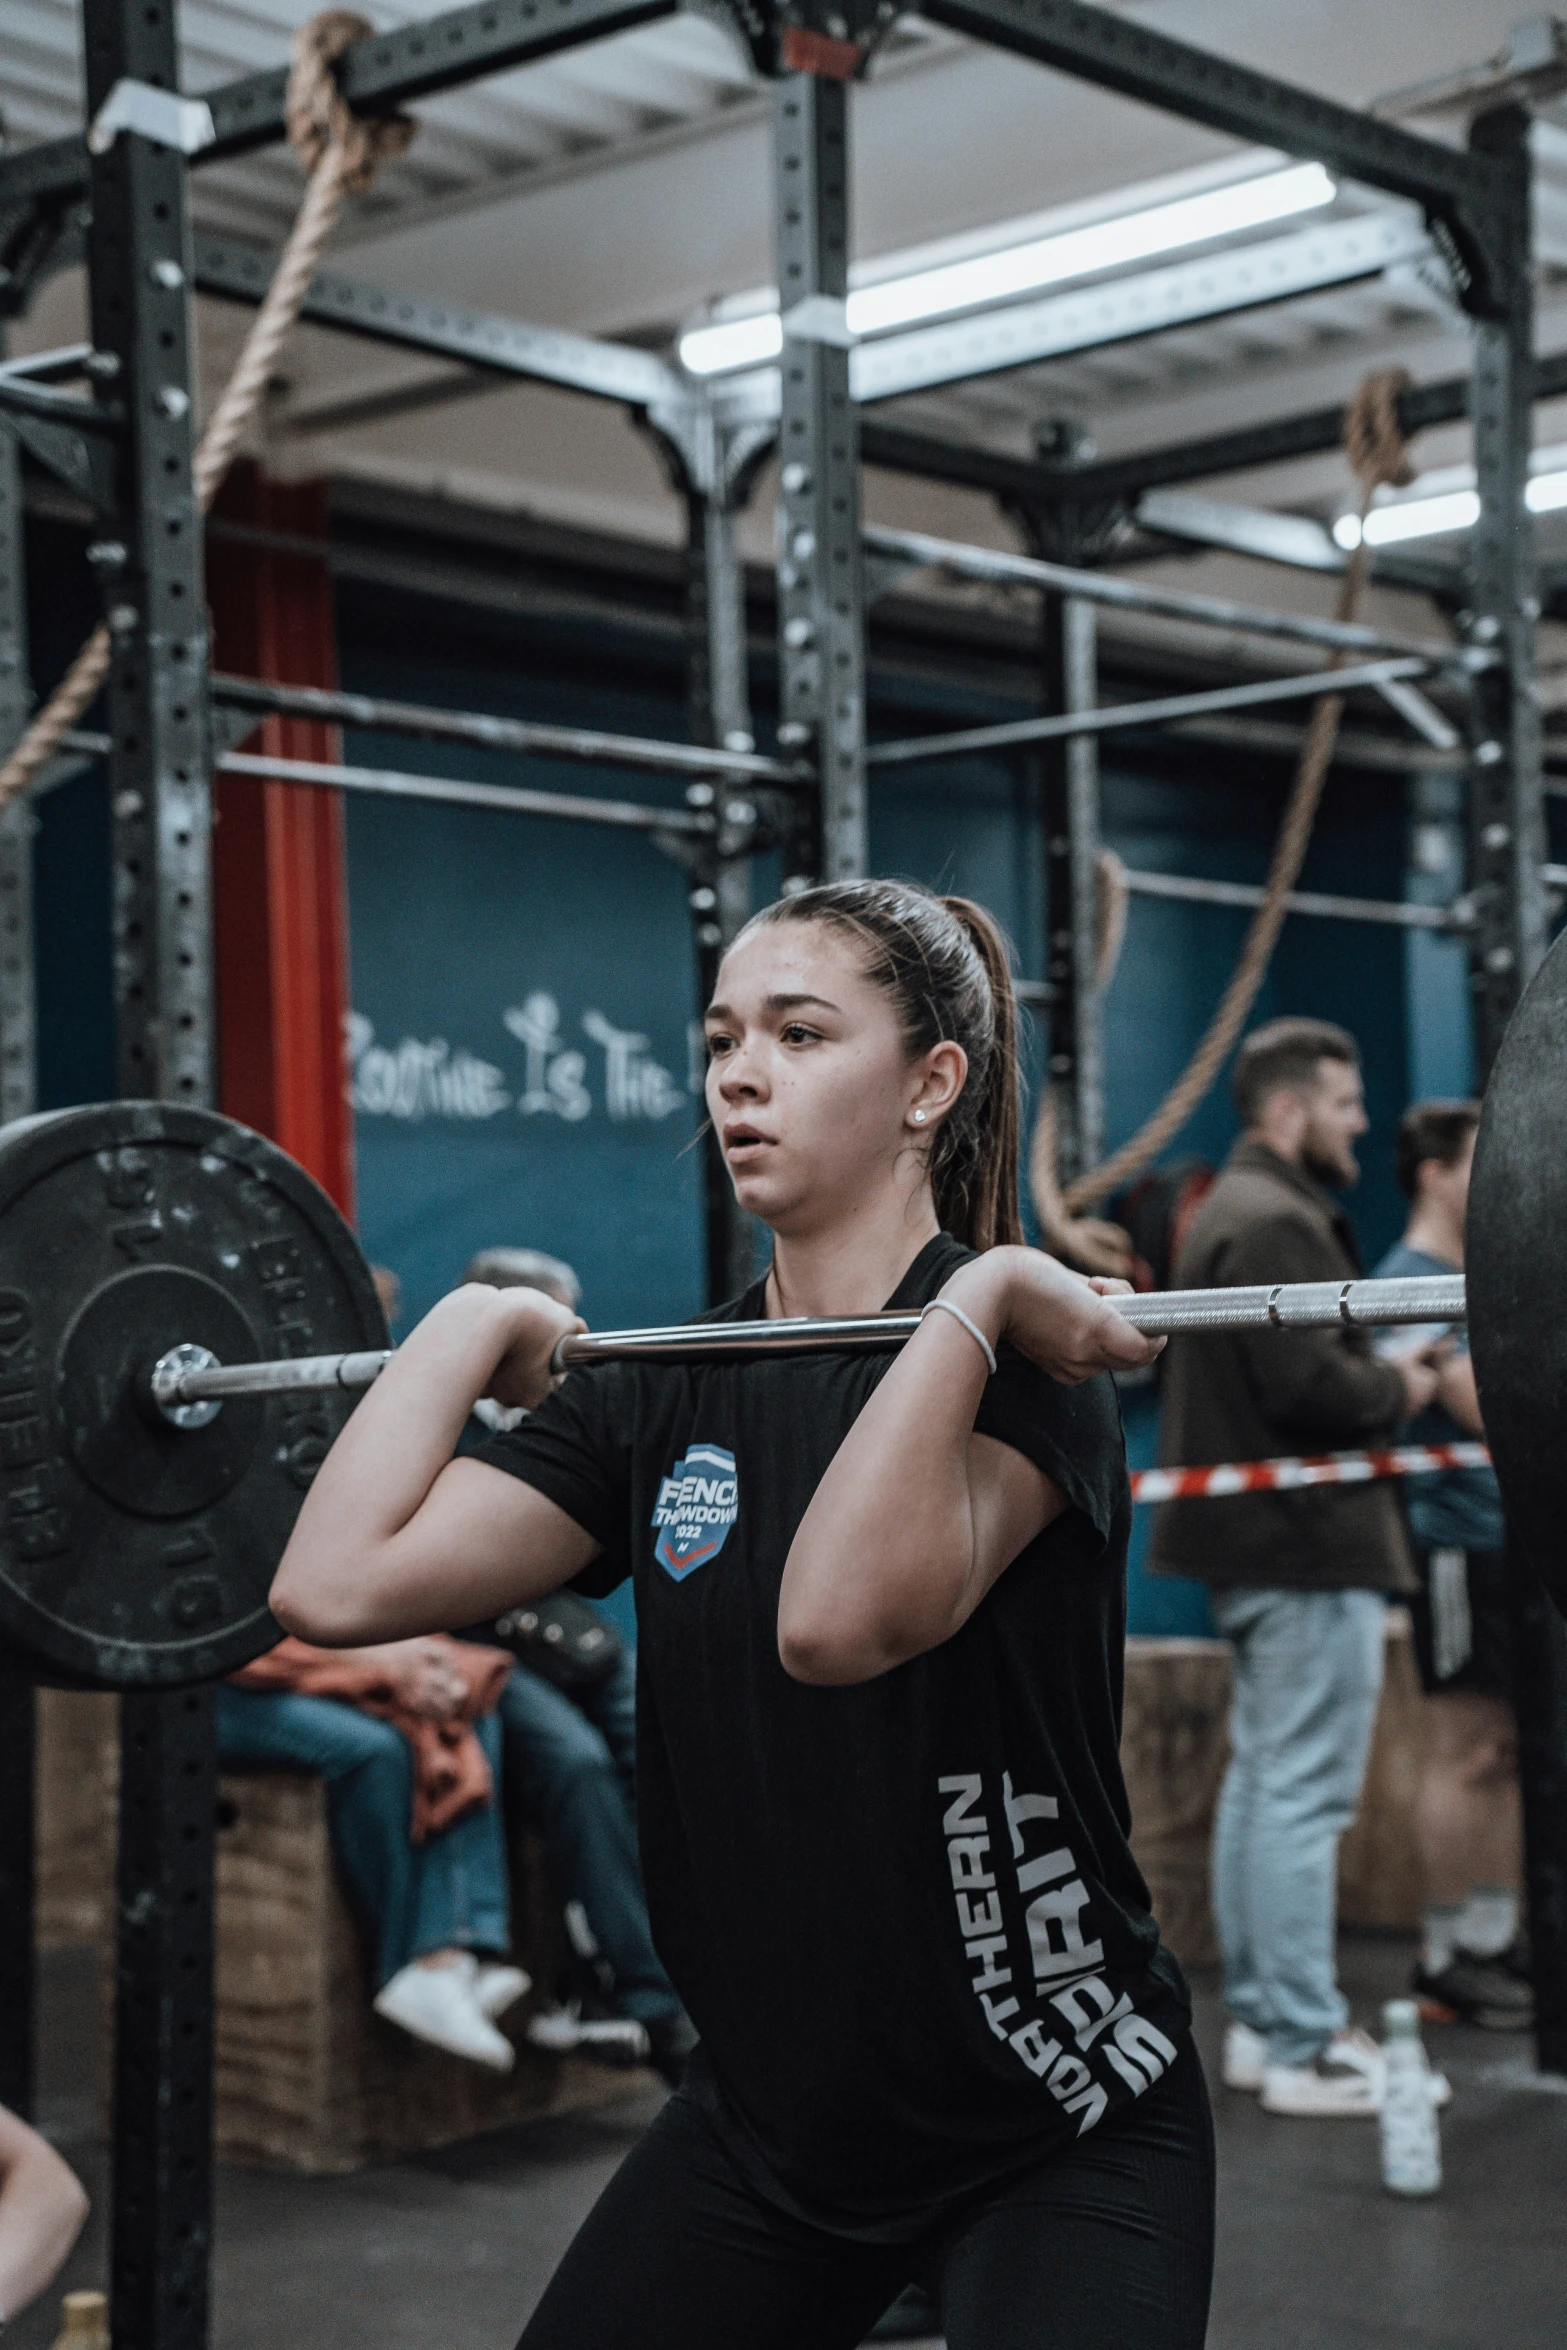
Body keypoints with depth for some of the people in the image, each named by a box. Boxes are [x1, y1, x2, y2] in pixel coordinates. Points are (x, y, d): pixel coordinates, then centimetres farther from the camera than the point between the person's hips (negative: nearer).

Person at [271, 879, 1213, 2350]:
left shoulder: (1018, 1351, -16)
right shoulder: (666, 1391, 0)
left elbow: (841, 1617, -37)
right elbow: (339, 1583, -12)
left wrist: (970, 1298, -31)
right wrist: (470, 1327, -2)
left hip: (1054, 2135, -5)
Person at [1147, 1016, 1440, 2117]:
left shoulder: (1238, 1211, 18)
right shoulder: (1277, 1224, -16)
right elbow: (1308, 1385, -25)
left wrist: (1380, 1369, 6)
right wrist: (1397, 1388, -8)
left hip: (1261, 1542, 11)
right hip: (1311, 1545, -11)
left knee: (1262, 1781, 15)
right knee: (1305, 1797, -6)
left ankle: (1259, 2019, 24)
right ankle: (1306, 2047, -1)